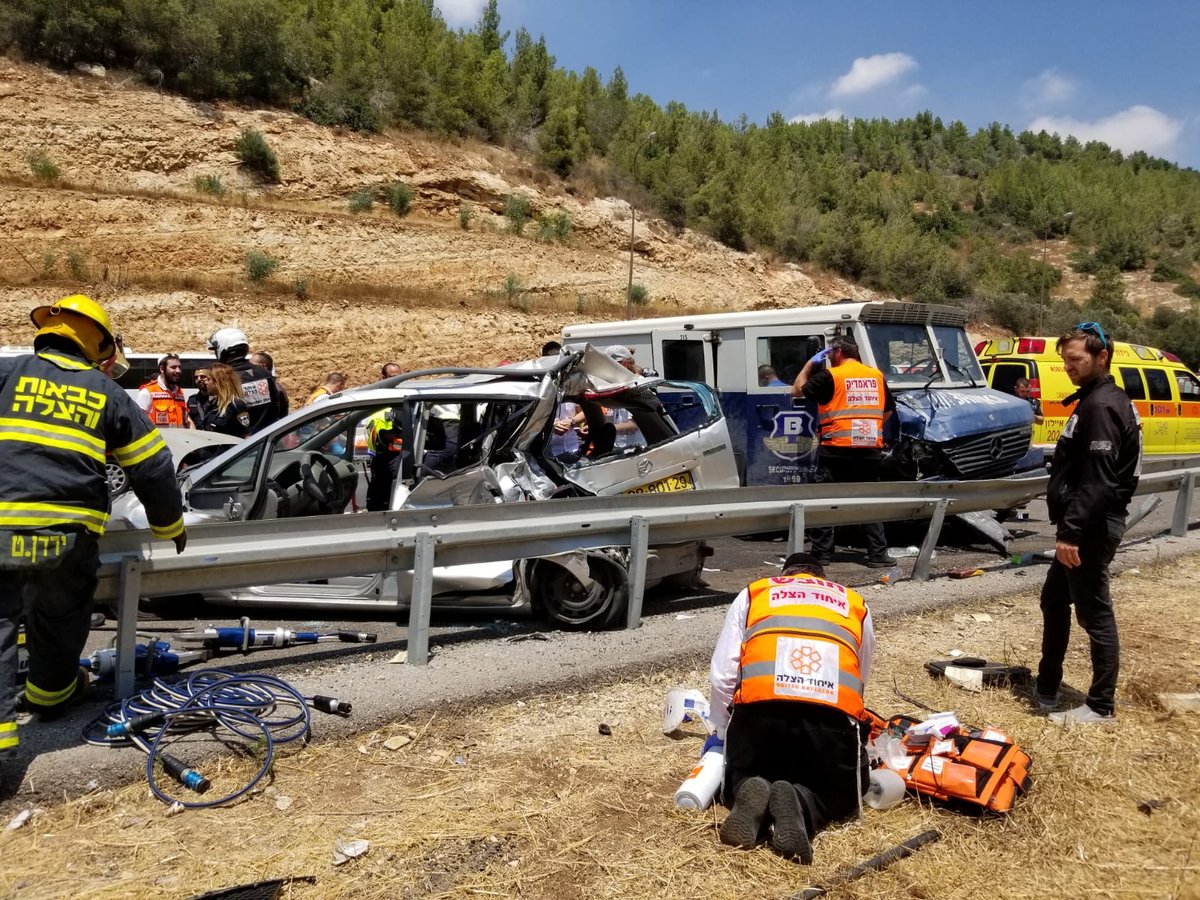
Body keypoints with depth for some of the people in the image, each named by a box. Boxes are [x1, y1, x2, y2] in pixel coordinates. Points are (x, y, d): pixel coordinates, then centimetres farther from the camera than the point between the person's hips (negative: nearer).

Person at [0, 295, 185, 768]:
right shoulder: (108, 393, 11)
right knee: (58, 618, 23)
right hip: (69, 533, 1)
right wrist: (170, 526, 26)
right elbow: (153, 468, 14)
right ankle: (50, 690, 43)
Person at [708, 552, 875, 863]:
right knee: (840, 791, 25)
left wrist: (721, 733, 33)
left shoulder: (751, 594, 26)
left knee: (742, 780, 27)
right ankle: (800, 806, -8)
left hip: (760, 709, 1)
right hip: (834, 715, 0)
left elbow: (722, 676, 20)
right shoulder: (856, 604, 30)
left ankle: (751, 799, -8)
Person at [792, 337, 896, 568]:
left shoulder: (830, 376, -5)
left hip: (836, 449, -4)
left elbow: (797, 390, 3)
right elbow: (888, 411, 18)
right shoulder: (876, 376, 11)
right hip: (871, 450, 4)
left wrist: (810, 363, 11)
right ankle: (877, 554, 9)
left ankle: (821, 553, 7)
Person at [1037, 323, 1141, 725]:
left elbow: (1098, 480, -25)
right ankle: (1046, 688, 29)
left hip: (1091, 530, -11)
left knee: (1094, 614, -1)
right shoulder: (1095, 400, 15)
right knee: (1054, 601, 18)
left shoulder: (1101, 406, -17)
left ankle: (1101, 705, 10)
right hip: (1085, 527, 11)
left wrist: (1071, 531, -26)